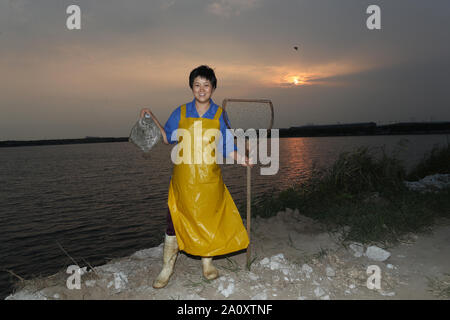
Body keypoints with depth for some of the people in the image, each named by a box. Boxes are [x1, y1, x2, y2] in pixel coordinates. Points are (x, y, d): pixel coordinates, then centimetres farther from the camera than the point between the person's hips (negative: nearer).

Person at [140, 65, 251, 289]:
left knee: (208, 221, 11)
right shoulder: (181, 113, 3)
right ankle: (167, 268, 24)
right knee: (174, 220, 4)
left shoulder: (220, 115, 1)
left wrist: (239, 158, -17)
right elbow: (167, 138, 17)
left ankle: (207, 264, 33)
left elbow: (226, 148, 1)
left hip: (209, 179, 0)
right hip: (183, 178, 0)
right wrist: (152, 118, 8)